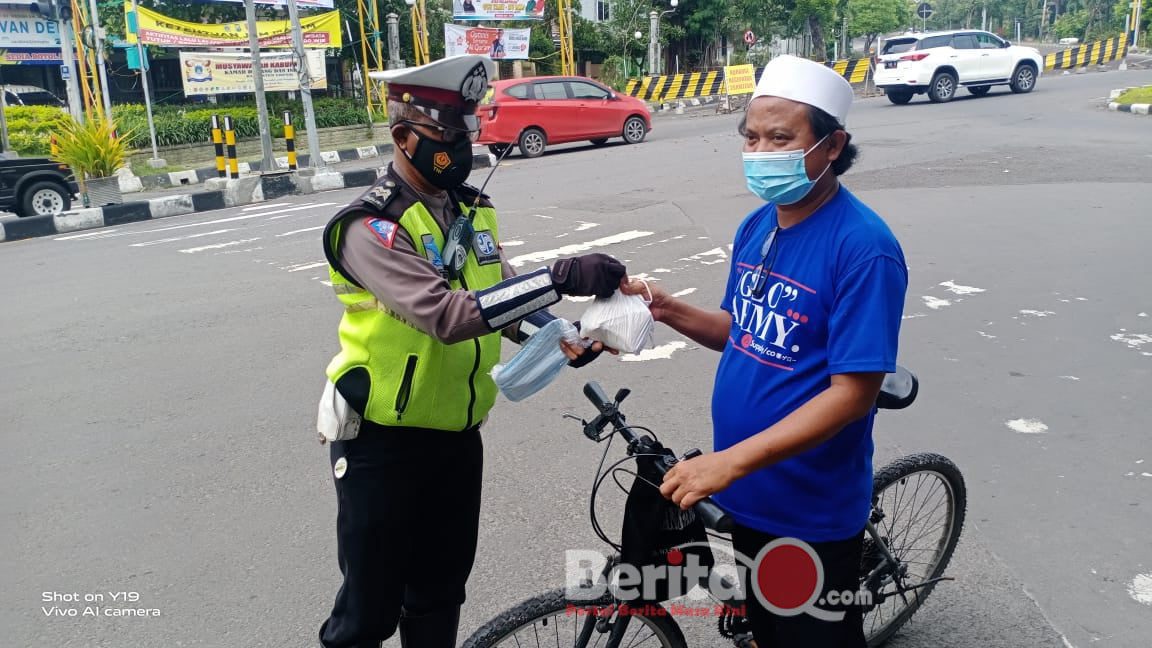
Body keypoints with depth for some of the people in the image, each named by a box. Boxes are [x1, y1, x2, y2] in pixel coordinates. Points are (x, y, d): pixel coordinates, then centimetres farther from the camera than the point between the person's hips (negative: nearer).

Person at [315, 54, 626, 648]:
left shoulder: (473, 210, 4)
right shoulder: (370, 226, -20)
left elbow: (502, 301, 3)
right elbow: (448, 315, -35)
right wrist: (560, 277, -38)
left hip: (457, 435, 7)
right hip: (384, 444, -6)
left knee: (441, 591, 21)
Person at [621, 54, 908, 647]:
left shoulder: (863, 247, -23)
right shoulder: (755, 227, 1)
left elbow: (853, 392, -26)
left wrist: (729, 461, -31)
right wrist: (668, 310, -6)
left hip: (812, 510, -7)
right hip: (750, 493, 7)